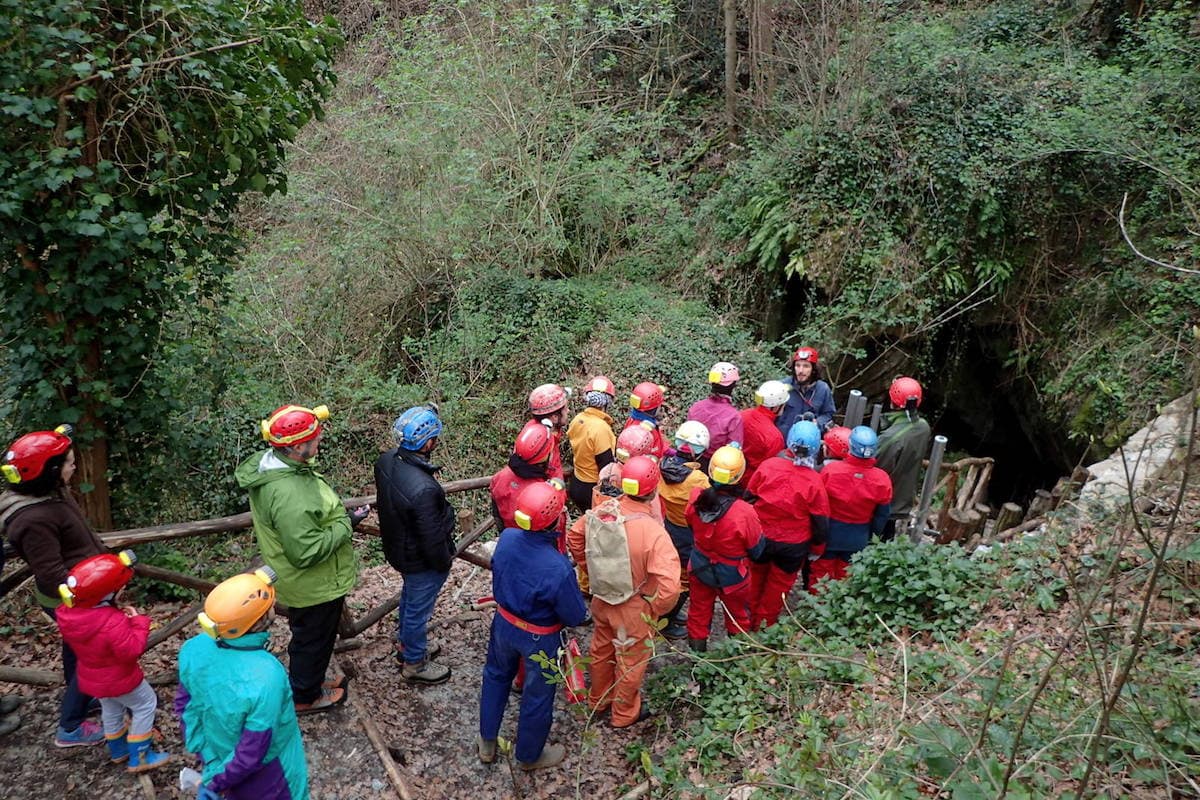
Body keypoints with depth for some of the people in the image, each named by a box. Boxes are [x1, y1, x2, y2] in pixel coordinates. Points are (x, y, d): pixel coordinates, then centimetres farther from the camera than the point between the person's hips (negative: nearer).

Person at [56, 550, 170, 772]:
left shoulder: (69, 613, -15)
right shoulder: (114, 623, -39)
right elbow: (132, 651, -31)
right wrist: (138, 622, -23)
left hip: (92, 676, 8)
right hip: (119, 679, -7)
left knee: (111, 709, 28)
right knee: (145, 705, 12)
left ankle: (118, 750, 48)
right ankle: (139, 757, 18)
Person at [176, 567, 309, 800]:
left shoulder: (194, 649, -21)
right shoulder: (265, 677, -39)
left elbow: (185, 706, -4)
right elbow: (253, 752, -29)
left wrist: (203, 753, 9)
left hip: (219, 757, 5)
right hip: (264, 775, -5)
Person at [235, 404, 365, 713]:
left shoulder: (269, 462, -7)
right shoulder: (289, 495, -39)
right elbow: (306, 552, -35)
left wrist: (340, 516, 2)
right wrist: (346, 524, -25)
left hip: (301, 582, 9)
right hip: (314, 586, -9)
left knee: (307, 636, 30)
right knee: (313, 640, 17)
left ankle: (309, 682, 52)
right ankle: (305, 697, 41)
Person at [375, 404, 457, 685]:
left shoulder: (386, 461, -16)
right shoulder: (424, 489, -42)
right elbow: (432, 539, -29)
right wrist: (444, 562, -9)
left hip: (397, 546, 8)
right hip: (422, 561, -8)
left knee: (409, 597, 32)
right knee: (418, 609, 17)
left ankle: (405, 644, 56)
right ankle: (414, 664, 41)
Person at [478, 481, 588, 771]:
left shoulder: (506, 538, -22)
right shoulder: (558, 569, -38)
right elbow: (576, 617, -22)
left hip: (503, 624, 5)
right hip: (539, 639, -5)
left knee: (496, 677, 30)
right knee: (537, 697, 20)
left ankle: (487, 743, 51)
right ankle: (529, 756, 45)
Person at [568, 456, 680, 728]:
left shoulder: (602, 510, -16)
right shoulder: (653, 532, -33)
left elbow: (574, 537, 2)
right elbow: (669, 586, -36)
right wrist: (656, 609, -16)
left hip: (601, 598, 5)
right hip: (633, 609, -5)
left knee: (601, 649, 30)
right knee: (631, 661, 22)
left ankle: (598, 700, 54)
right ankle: (625, 714, 45)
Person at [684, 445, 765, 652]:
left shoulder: (696, 497, -23)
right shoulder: (744, 513, -35)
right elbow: (757, 549, -16)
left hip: (700, 566, 3)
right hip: (731, 574, -3)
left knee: (699, 610, 26)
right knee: (738, 616, 25)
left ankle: (696, 647, 44)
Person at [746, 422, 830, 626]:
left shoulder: (768, 466, -18)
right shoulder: (814, 482, -21)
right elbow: (821, 523, -12)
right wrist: (817, 542, 9)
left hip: (760, 538, 2)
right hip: (793, 546, -2)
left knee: (755, 580, 25)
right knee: (778, 586, 20)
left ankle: (750, 621, 42)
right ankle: (766, 623, 37)